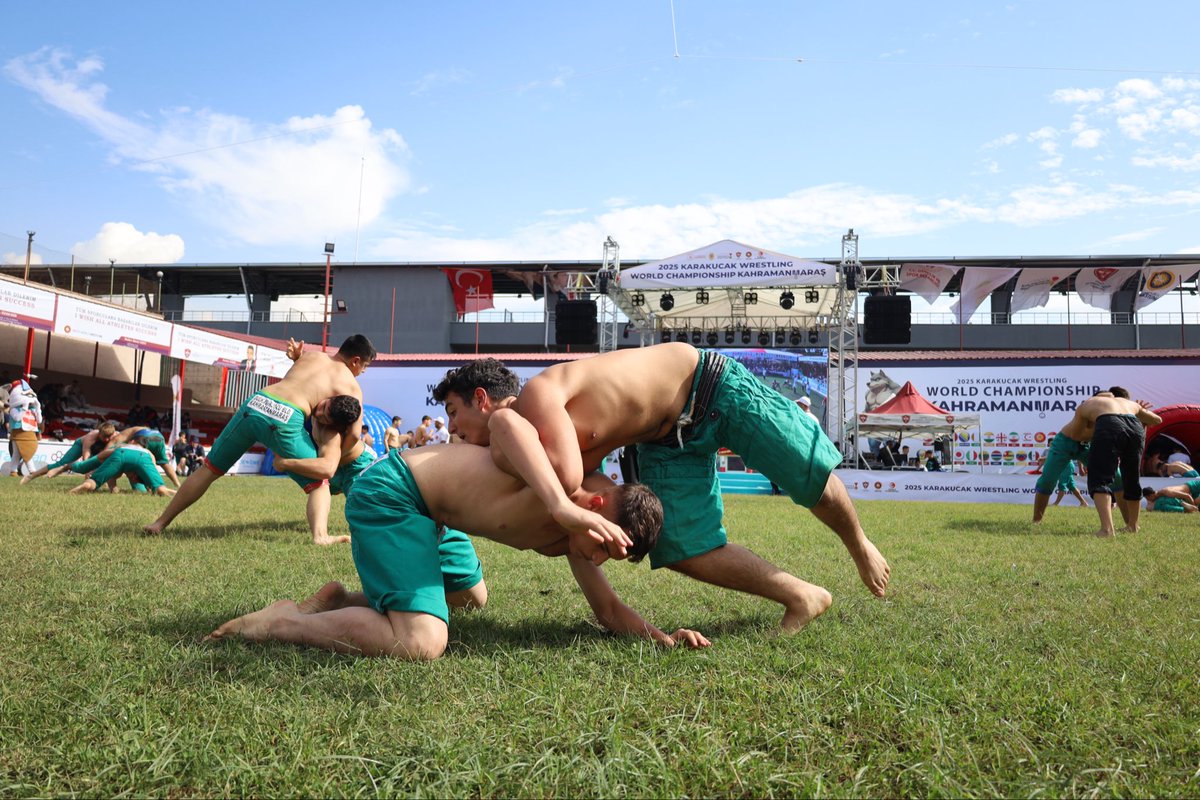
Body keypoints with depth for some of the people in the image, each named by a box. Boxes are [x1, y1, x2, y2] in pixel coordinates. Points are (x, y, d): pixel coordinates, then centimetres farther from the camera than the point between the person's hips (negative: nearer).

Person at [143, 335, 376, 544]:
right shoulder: (352, 386, 15)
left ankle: (160, 523, 30)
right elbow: (355, 434, 3)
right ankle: (320, 535, -14)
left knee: (209, 469, 21)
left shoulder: (313, 355, 27)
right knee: (319, 484, 12)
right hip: (285, 419, -4)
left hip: (255, 404, 5)